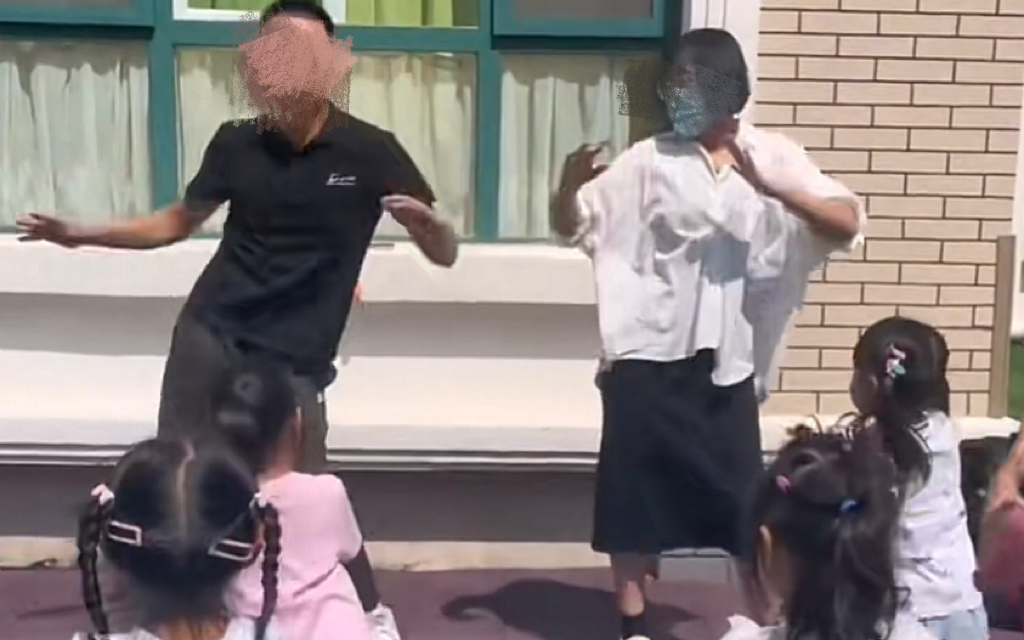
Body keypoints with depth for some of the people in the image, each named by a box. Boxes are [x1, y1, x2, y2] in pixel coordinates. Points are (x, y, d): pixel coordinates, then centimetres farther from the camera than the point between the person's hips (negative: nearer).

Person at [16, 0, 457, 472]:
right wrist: (79, 233, 7)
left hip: (295, 366, -2)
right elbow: (179, 222, 16)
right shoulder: (236, 143, 0)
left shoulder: (369, 151, -8)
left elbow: (445, 254, -6)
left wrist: (427, 223, -29)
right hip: (207, 340, 2)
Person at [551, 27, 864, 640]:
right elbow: (572, 226, 1)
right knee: (634, 494, 5)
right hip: (648, 358, 0)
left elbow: (846, 223, -9)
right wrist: (571, 182, -20)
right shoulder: (649, 159, 0)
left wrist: (770, 188, -24)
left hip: (727, 362, 0)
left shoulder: (773, 156, 1)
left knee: (745, 501, 8)